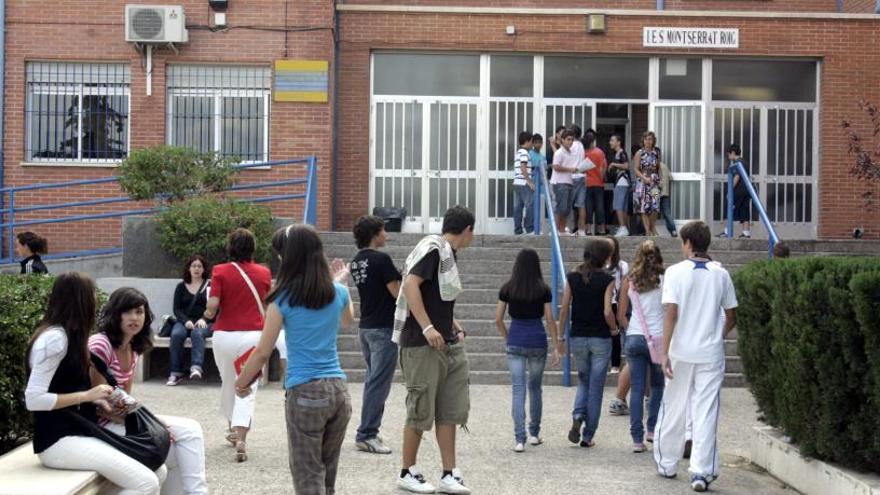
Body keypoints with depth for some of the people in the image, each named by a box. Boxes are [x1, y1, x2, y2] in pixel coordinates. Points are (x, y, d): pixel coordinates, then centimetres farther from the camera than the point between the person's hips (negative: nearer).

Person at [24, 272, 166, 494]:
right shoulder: (55, 338, -16)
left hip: (79, 431, 10)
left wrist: (96, 398, 3)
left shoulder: (68, 336, 16)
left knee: (158, 472, 0)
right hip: (58, 440, -10)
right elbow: (33, 399, -22)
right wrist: (87, 395, -17)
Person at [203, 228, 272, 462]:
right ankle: (241, 439, -16)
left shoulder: (220, 271, -6)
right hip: (254, 335, 0)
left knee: (228, 383, 22)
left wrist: (208, 314, 9)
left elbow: (213, 305, -12)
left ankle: (233, 428, 38)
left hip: (225, 334, 0)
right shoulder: (264, 273, -1)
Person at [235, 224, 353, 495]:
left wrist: (240, 383, 12)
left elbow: (263, 352, -3)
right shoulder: (338, 293, 5)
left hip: (304, 392, -4)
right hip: (338, 391, 4)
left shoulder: (283, 299, -7)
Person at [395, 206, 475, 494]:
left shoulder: (447, 253, 16)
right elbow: (410, 284, -23)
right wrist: (428, 327, -26)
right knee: (421, 410, 0)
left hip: (448, 344, 9)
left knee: (450, 411, 6)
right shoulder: (433, 248, -12)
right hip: (423, 344, -9)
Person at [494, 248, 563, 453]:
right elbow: (550, 320, -3)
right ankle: (534, 434, 26)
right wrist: (557, 347, 3)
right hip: (538, 341, 0)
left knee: (518, 389, -2)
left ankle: (520, 439, -10)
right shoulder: (543, 290, -3)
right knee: (535, 388, 16)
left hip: (515, 342, 0)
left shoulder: (507, 289, 0)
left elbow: (498, 320, 1)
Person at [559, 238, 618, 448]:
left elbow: (564, 309, 0)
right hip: (600, 339, -3)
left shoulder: (572, 278, 0)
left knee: (583, 381, 21)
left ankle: (578, 417, -5)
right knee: (596, 387, 7)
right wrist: (614, 329, 5)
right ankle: (588, 436, 8)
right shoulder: (607, 280, -9)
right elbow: (607, 312, -14)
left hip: (578, 338, 3)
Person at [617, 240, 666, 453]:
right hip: (658, 338, -2)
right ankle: (653, 429, 17)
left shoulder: (629, 281, 3)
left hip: (634, 338, 2)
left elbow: (621, 315, 5)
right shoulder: (664, 281, -3)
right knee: (658, 385, 18)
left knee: (637, 388, 3)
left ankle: (637, 439, 0)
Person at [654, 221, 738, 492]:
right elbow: (731, 316, 7)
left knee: (673, 409, 13)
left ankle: (667, 464, 26)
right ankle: (702, 471, -5)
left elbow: (671, 313, -13)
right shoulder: (721, 274, 2)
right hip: (711, 354, 1)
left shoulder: (675, 272, -7)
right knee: (706, 413, 1)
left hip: (681, 352, -1)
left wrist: (665, 352, -11)